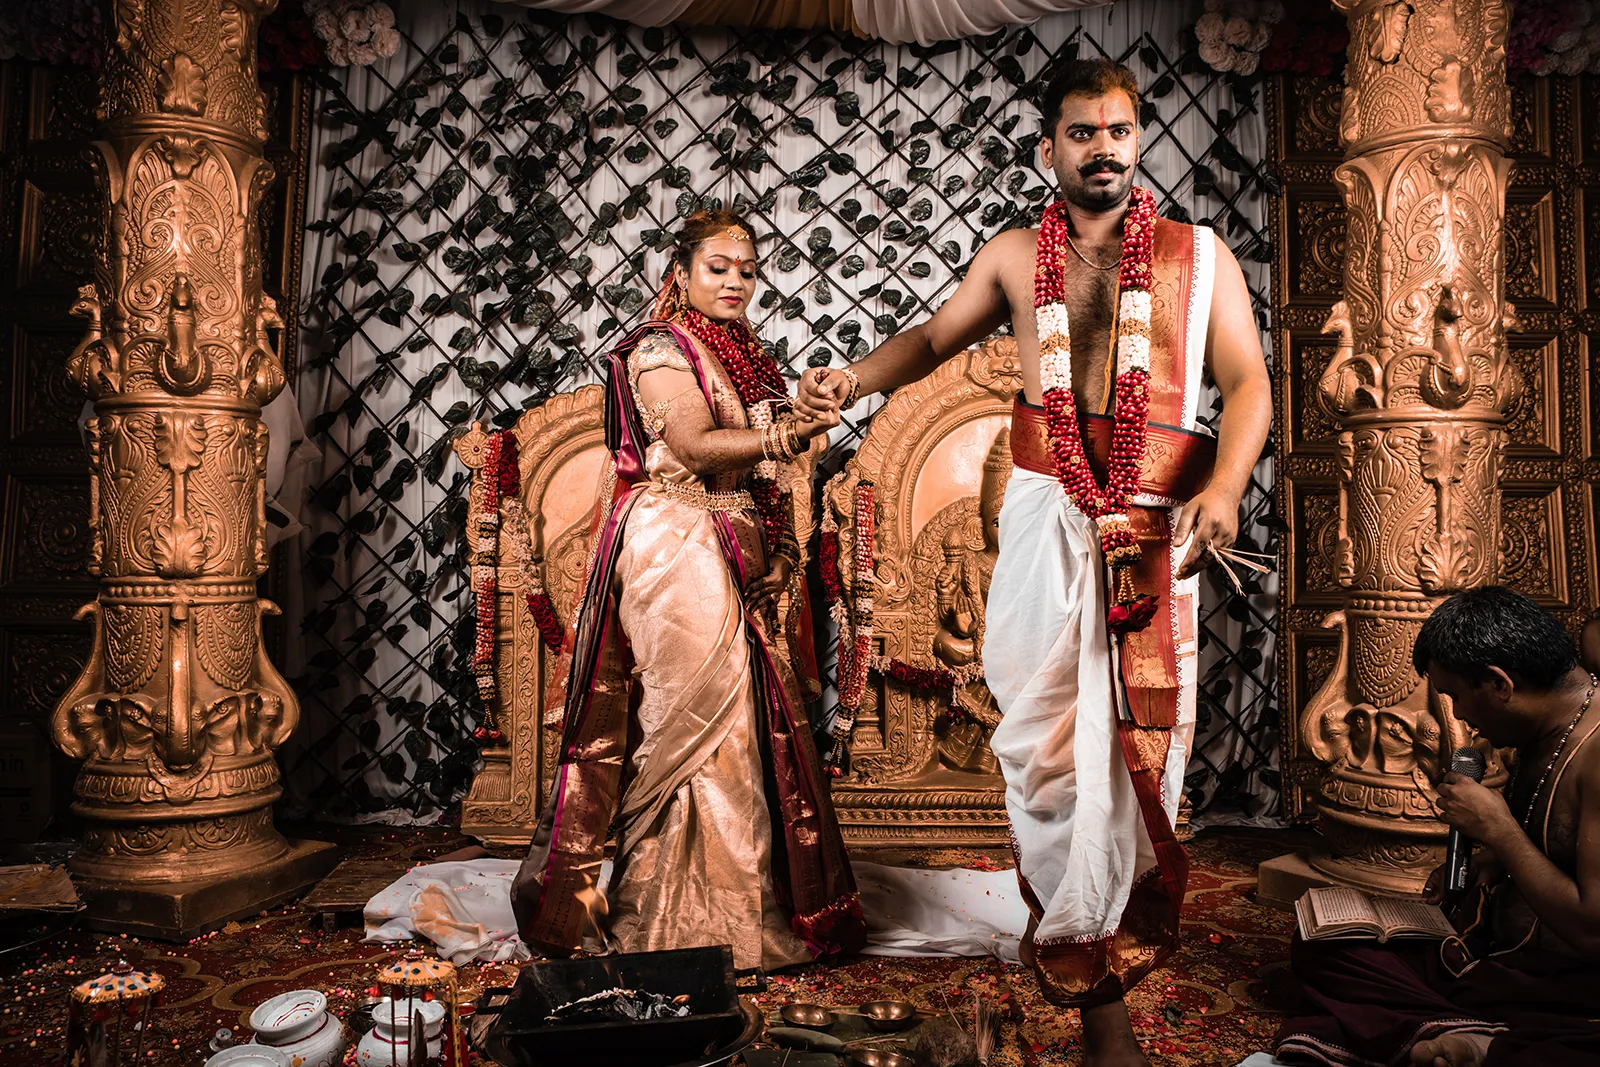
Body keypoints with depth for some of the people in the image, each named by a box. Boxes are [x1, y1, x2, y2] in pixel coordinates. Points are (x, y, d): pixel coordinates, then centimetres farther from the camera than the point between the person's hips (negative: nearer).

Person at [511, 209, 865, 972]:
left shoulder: (742, 353, 21)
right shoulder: (661, 347, -4)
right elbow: (696, 445, -19)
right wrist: (785, 434, -31)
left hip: (743, 558, 8)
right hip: (679, 551, -8)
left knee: (747, 719, 8)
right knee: (698, 719, -6)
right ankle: (690, 917, 6)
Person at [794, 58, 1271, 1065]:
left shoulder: (1200, 255, 10)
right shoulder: (1015, 255, 15)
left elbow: (1249, 382, 3)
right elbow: (934, 336, 23)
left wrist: (1224, 486, -15)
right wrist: (854, 380, 4)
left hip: (1156, 527, 0)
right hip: (1047, 517, 1)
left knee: (1138, 742, 1)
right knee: (1051, 738, -2)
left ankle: (1097, 976, 19)